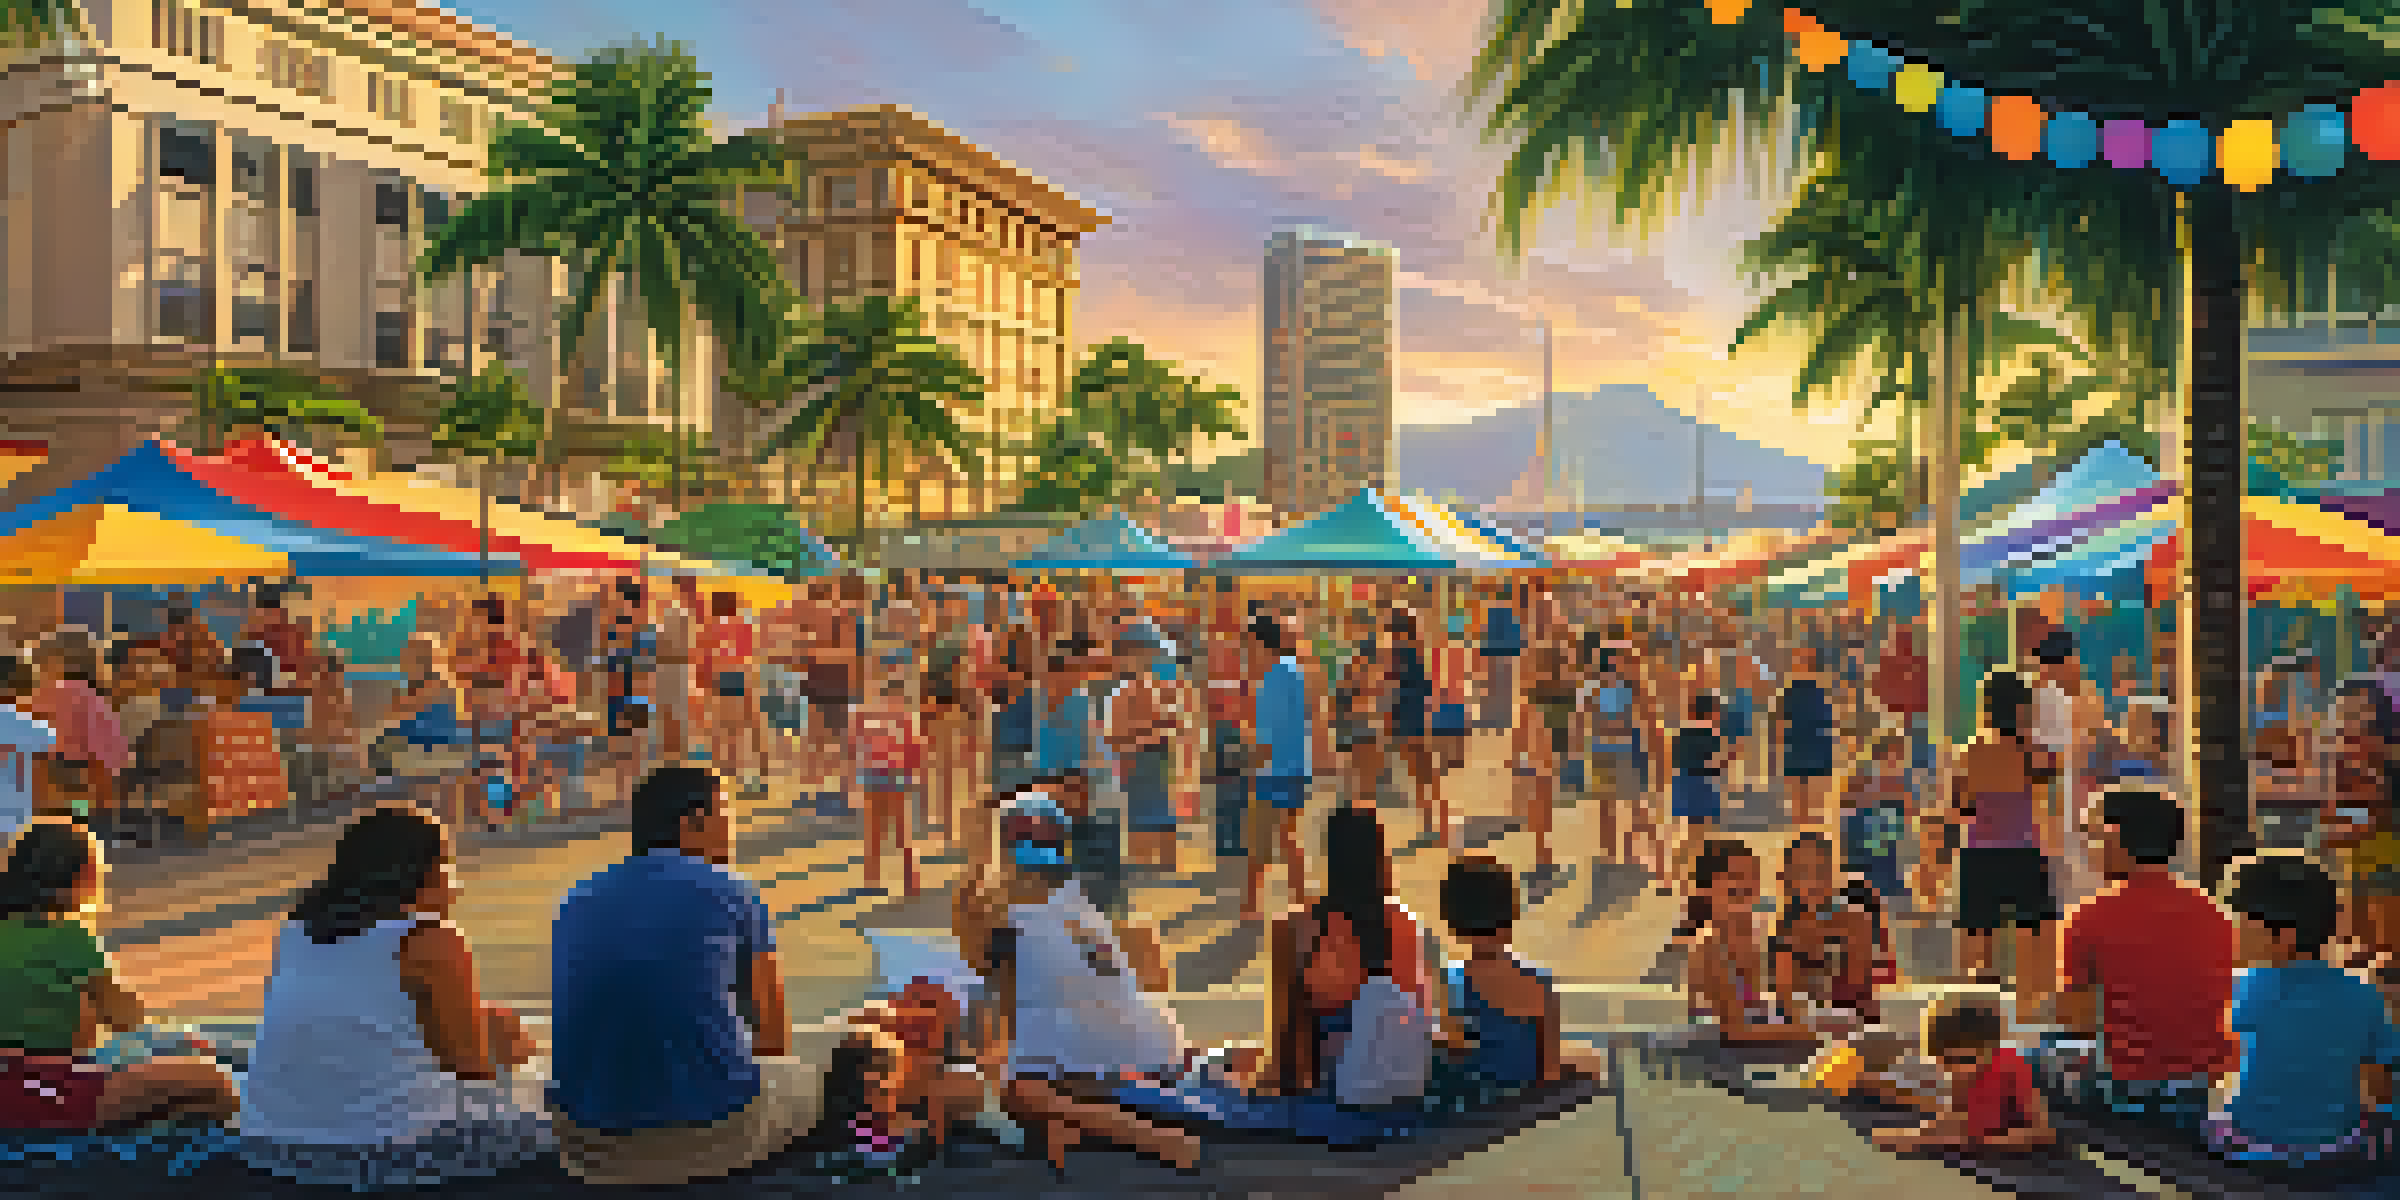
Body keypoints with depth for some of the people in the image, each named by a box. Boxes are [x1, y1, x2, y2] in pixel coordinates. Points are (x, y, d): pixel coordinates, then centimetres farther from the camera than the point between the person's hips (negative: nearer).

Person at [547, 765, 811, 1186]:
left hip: (594, 1151, 4)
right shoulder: (735, 893, -1)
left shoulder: (577, 901, 10)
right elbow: (776, 1038, 7)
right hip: (714, 1135, -4)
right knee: (799, 1082, 28)